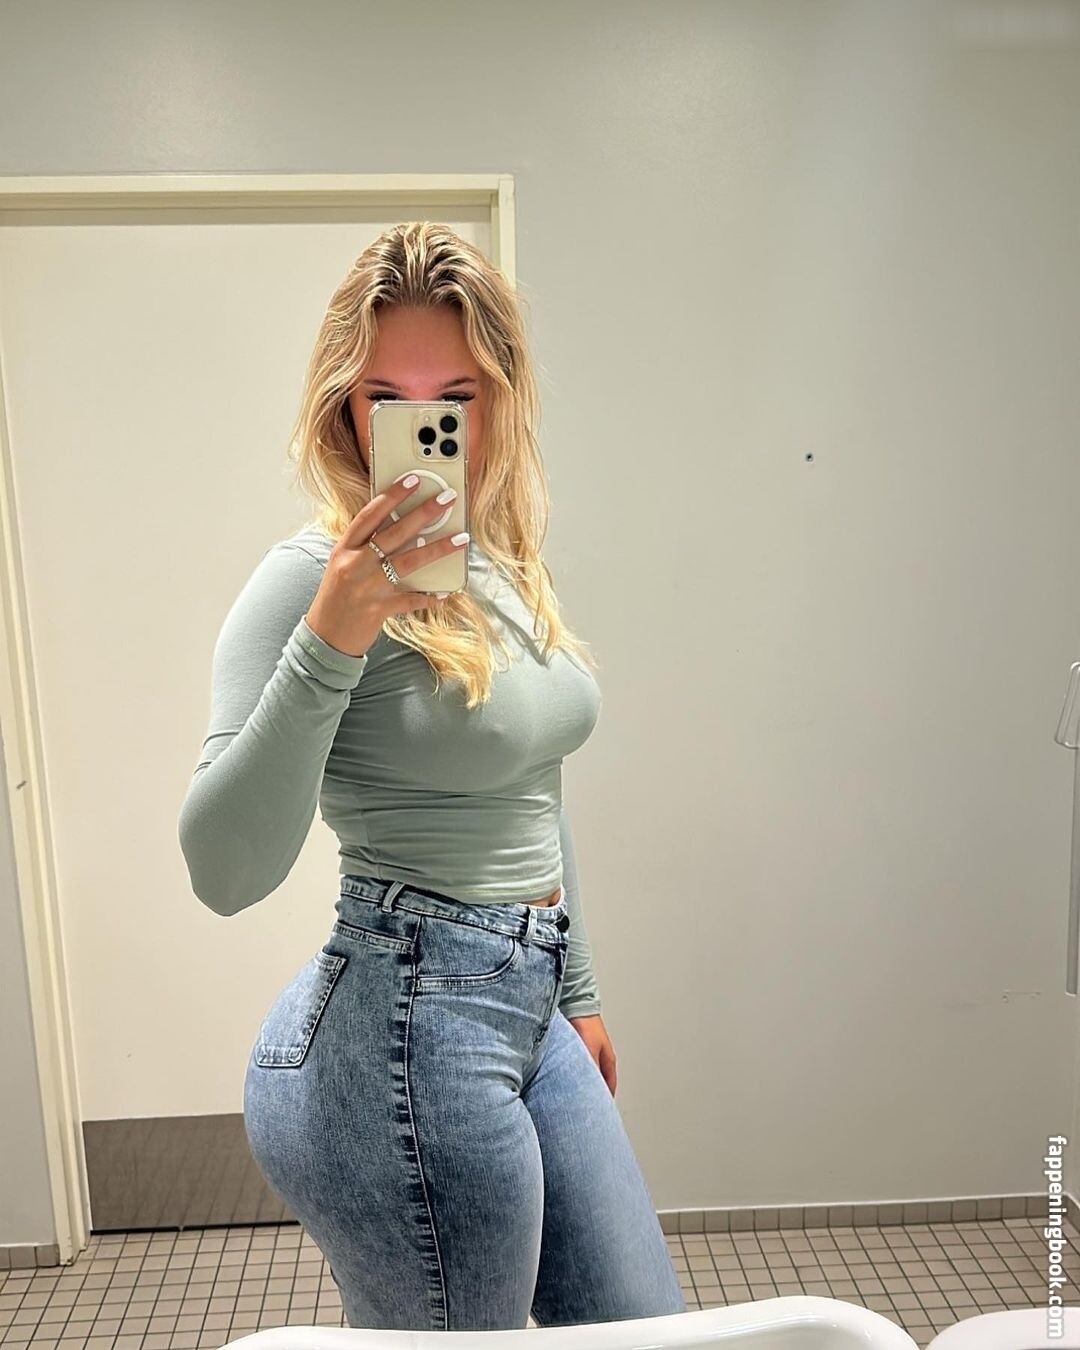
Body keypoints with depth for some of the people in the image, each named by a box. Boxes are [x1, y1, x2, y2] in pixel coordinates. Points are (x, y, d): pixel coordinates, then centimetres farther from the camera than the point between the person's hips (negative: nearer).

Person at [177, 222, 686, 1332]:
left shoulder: (505, 564, 8)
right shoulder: (313, 578, -15)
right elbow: (225, 872, -24)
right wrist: (330, 641, -33)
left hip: (527, 1008, 8)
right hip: (400, 1037, -8)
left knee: (650, 1331, 20)